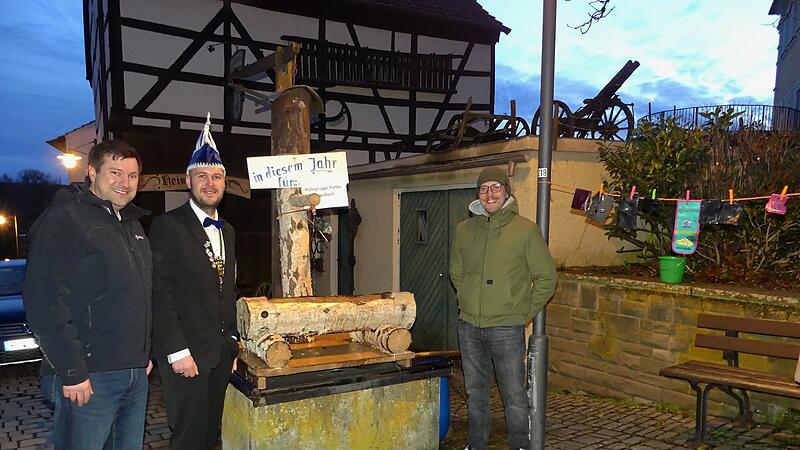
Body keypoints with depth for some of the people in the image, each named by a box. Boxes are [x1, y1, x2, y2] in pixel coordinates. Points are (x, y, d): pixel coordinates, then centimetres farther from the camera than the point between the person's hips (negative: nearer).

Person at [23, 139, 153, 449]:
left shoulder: (133, 224, 15)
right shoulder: (63, 218, -10)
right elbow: (44, 302, -17)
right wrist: (72, 371, -19)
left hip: (137, 374, 8)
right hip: (88, 377, -8)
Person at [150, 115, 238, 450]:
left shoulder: (226, 230, 14)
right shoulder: (168, 226, -9)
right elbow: (160, 294, -14)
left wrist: (233, 341, 12)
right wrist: (178, 352, -18)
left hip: (222, 353, 7)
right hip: (186, 354, -6)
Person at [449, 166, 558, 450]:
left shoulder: (526, 230, -6)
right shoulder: (464, 229, 5)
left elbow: (546, 278, -1)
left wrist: (525, 313, -2)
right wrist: (470, 303, 12)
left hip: (507, 329, -4)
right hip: (468, 327, 4)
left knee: (514, 394, 4)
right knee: (475, 392, 17)